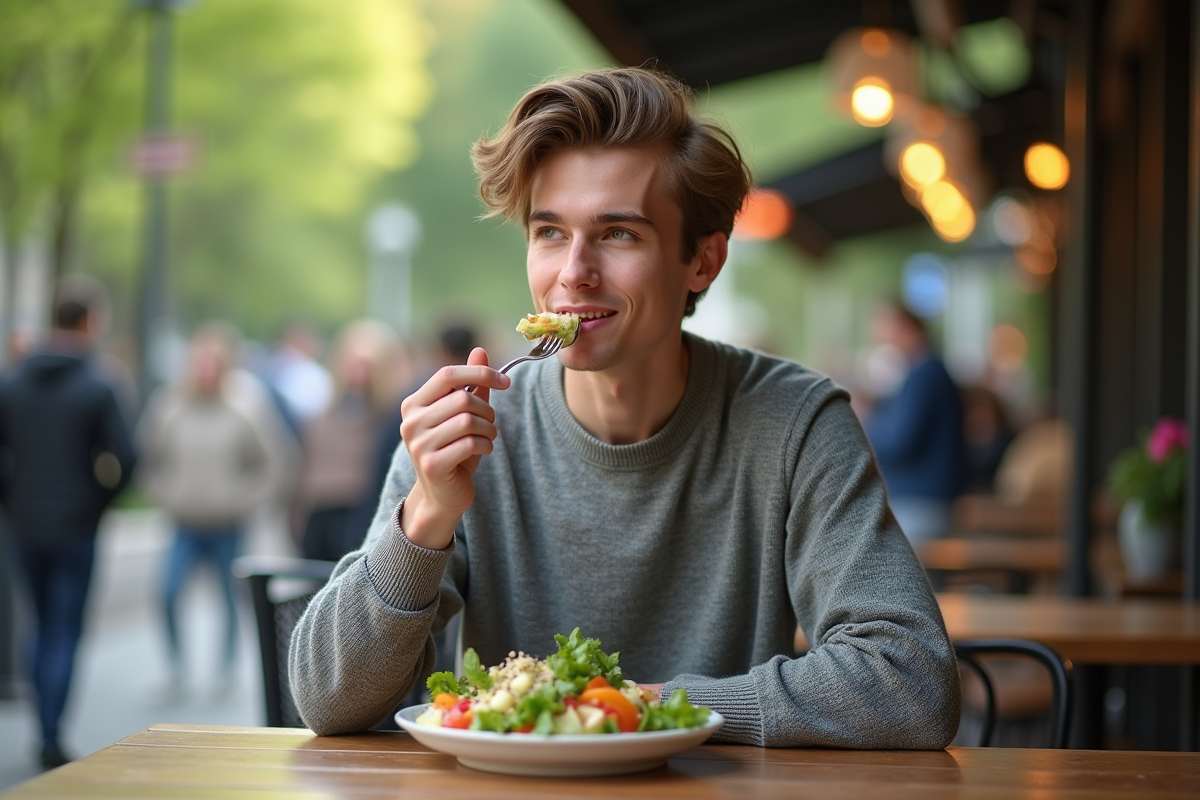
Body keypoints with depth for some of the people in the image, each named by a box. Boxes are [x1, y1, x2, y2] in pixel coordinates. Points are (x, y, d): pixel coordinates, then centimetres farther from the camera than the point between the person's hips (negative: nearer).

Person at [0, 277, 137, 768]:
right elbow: (122, 457, -15)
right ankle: (51, 742, 2)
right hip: (74, 528, -4)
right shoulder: (98, 386, -11)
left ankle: (44, 732, 20)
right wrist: (97, 502, 2)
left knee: (43, 625, 19)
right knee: (66, 631, 3)